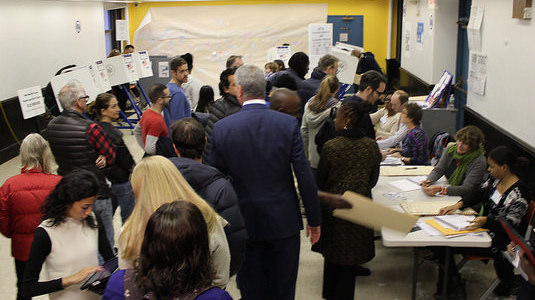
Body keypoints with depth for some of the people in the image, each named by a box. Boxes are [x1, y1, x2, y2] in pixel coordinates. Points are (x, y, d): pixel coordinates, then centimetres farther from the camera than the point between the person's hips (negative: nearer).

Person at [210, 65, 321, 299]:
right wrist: (314, 220, 2)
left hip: (245, 222, 0)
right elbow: (304, 177, -9)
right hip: (283, 221, 0)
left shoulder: (222, 128, -9)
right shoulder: (288, 124, -10)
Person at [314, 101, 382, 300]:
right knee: (350, 257, 13)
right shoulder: (371, 146, -7)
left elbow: (320, 180, -3)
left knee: (331, 256, 16)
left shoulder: (330, 147, -15)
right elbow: (373, 180, 3)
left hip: (333, 207, -1)